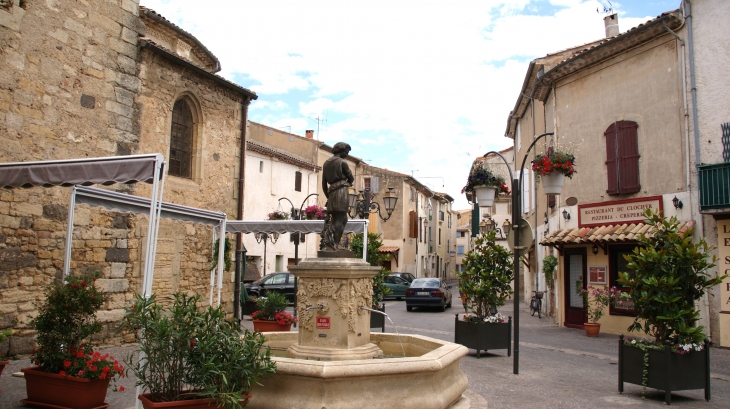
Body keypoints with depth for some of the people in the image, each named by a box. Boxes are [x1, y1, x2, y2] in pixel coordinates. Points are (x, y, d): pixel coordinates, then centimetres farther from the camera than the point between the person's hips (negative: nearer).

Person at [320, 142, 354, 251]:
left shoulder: (326, 163, 18)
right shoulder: (342, 162, -2)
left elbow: (324, 183, 18)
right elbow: (351, 178, 4)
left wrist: (328, 196, 23)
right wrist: (347, 183, 25)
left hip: (331, 193, 7)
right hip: (341, 191, -7)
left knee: (335, 219, 12)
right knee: (340, 219, -6)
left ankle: (326, 243, 4)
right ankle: (334, 245, -12)